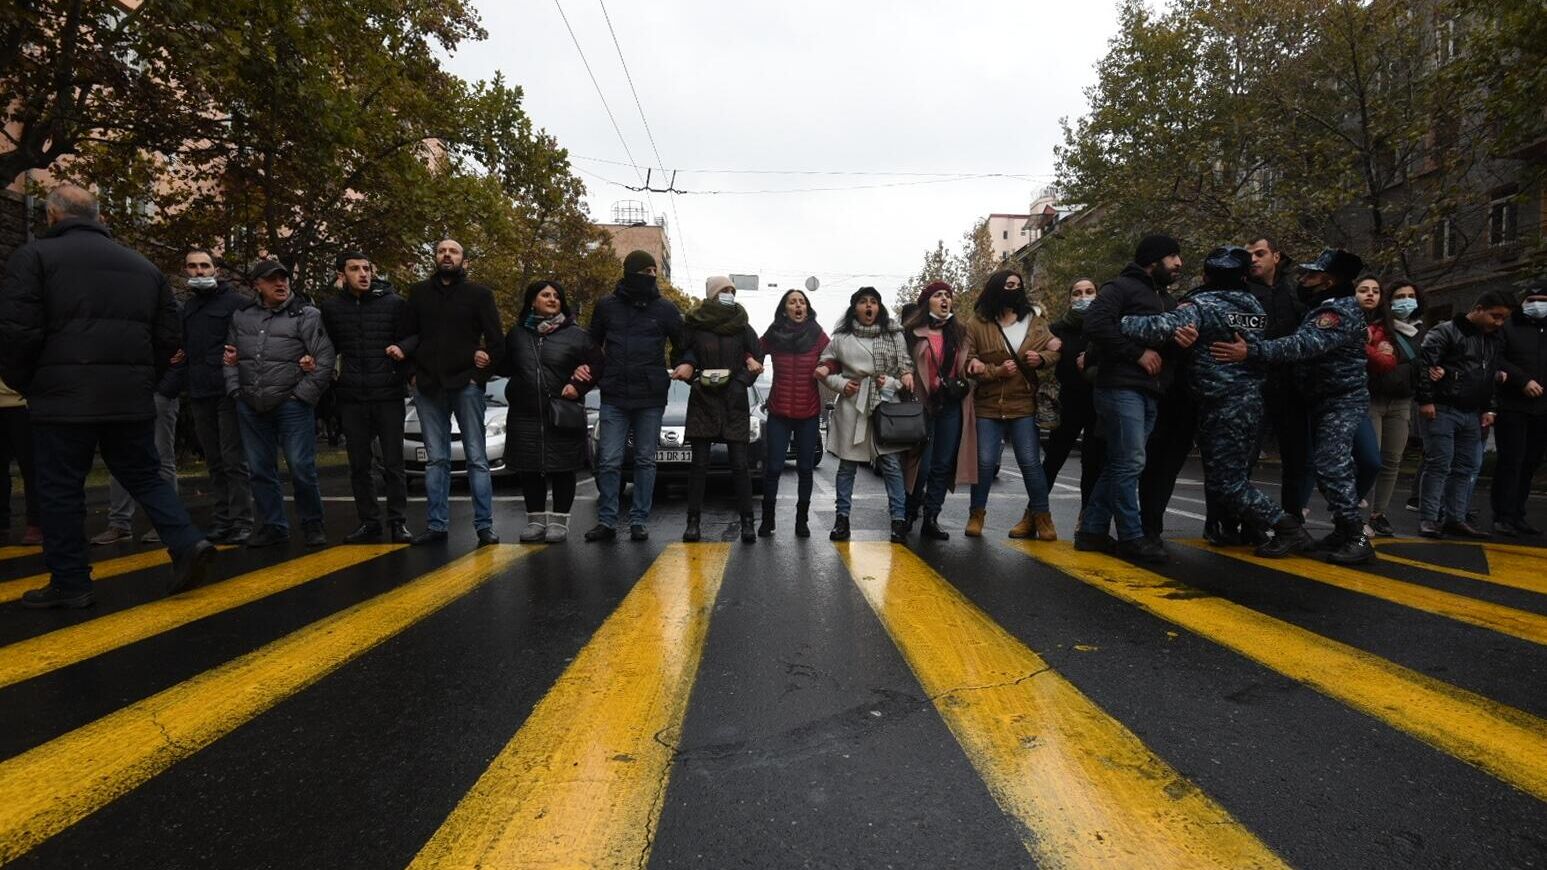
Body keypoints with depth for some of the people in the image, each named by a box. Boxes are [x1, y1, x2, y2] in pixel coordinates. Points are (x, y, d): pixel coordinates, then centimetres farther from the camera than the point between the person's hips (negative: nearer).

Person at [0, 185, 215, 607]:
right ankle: (188, 543, -3)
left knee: (61, 490, 6)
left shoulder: (34, 256, -2)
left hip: (64, 398, -4)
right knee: (145, 477, 14)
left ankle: (70, 582, 12)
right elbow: (168, 337, 13)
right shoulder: (143, 265, 14)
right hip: (133, 399, 5)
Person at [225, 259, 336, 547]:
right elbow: (230, 357, 20)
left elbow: (325, 360, -8)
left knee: (302, 468, -6)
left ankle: (312, 524, 10)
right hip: (250, 408, 5)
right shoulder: (241, 317, 13)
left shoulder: (306, 315, -2)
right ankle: (273, 526, 21)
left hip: (292, 406, -5)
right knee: (260, 470, 9)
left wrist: (302, 395, -10)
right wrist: (236, 390, 8)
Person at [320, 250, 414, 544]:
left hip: (389, 395, -3)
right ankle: (369, 521, 19)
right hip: (351, 398, 3)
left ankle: (398, 521, 11)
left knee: (393, 463, 1)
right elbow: (328, 346, 15)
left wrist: (402, 347, -19)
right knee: (359, 465, 9)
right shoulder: (331, 307, 8)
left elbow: (412, 336, 2)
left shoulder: (394, 302, 1)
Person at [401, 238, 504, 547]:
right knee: (435, 459, 6)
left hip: (466, 385, -3)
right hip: (428, 387, 3)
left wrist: (480, 376, -6)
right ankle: (436, 525, 12)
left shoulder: (479, 294, 5)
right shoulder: (419, 292, 14)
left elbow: (496, 341, 1)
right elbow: (409, 334, 16)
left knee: (477, 458, -2)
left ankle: (484, 526, 1)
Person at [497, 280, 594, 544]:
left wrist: (578, 386, -9)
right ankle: (536, 520, 19)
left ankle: (559, 522, 12)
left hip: (562, 415, -2)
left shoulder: (576, 334, 6)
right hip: (524, 414, 2)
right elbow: (504, 367, 18)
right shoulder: (516, 334, 12)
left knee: (562, 468, 2)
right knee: (529, 470, 7)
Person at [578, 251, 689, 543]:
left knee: (645, 460, 5)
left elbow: (682, 345, 11)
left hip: (651, 398, 0)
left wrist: (686, 365, -10)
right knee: (609, 461, -1)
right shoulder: (607, 306, 7)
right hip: (613, 398, 1)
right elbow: (594, 344, 18)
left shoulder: (665, 308, 5)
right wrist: (586, 367, -1)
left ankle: (639, 521, 13)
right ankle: (607, 521, 8)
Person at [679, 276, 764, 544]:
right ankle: (693, 521, 7)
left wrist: (739, 383, -8)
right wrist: (694, 375, -5)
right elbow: (681, 356, 8)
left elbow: (758, 360, 4)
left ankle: (747, 522, 4)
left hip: (734, 403, 0)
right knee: (699, 464, 0)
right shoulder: (693, 325, 2)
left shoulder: (743, 328, 5)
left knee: (739, 464, -2)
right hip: (702, 401, 0)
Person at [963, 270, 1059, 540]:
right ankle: (976, 514, 17)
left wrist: (1042, 358, -8)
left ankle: (1041, 516, 16)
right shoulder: (978, 324, -1)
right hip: (988, 406, -1)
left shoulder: (1035, 322, 8)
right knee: (985, 461, 2)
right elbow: (968, 362, -4)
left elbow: (1054, 351, 14)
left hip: (1024, 405, 2)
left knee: (1030, 462, 3)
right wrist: (997, 371, -16)